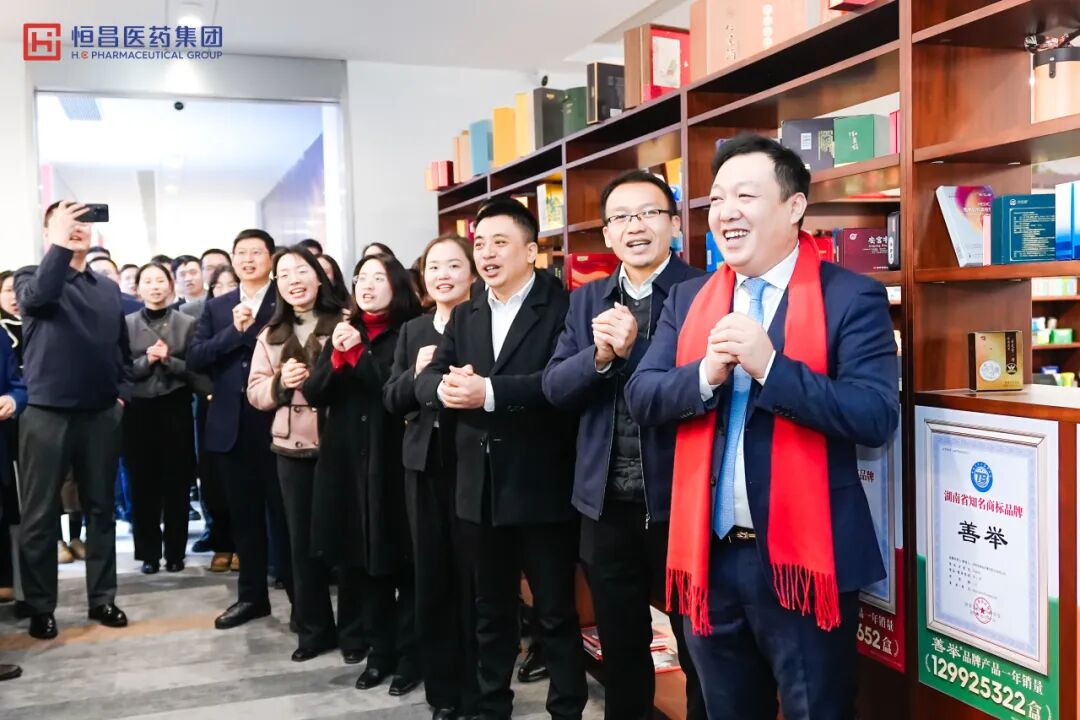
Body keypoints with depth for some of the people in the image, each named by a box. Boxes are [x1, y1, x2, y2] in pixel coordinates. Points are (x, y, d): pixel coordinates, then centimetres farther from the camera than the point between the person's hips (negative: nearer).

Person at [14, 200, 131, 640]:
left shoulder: (109, 288, 12)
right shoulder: (31, 277, 1)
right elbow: (38, 297, -24)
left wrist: (122, 393, 5)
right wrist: (61, 243, -28)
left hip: (101, 415, 4)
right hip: (47, 414, -3)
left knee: (101, 509, 10)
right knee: (40, 516, 2)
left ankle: (102, 598, 20)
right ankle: (40, 607, 13)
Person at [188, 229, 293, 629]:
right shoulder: (216, 307, 11)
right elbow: (195, 359, -1)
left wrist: (250, 329, -17)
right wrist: (234, 330, -12)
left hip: (277, 423, -4)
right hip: (231, 426, 5)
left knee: (285, 514, 4)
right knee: (244, 516, 14)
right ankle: (252, 595, 26)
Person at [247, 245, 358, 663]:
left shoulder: (345, 323, -4)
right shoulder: (271, 334, 11)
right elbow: (255, 392, 9)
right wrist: (280, 383, -10)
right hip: (292, 448, 5)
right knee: (302, 540, 13)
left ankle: (353, 630, 19)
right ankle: (313, 629, 27)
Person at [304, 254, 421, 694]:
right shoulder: (343, 332, 12)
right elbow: (314, 394, 5)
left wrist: (360, 352, -17)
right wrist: (337, 356, -11)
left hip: (394, 461, -5)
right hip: (348, 463, 5)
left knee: (402, 561, 1)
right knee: (364, 561, 11)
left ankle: (409, 654, 14)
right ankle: (381, 650, 24)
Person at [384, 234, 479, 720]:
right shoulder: (412, 331, 12)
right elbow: (391, 401, 8)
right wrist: (416, 375, -10)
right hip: (425, 466, 5)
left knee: (473, 579, 2)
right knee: (431, 580, 10)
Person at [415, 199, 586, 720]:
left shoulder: (563, 306, -10)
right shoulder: (465, 314, 12)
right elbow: (427, 379, 4)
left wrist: (490, 391, -28)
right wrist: (444, 388, -18)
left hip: (542, 488, -6)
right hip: (480, 488, 6)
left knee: (556, 612, 8)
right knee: (491, 610, 20)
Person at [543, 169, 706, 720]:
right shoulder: (586, 300, 9)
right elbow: (554, 388, 1)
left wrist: (632, 349, -22)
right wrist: (600, 354, -15)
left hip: (681, 500, -5)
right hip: (607, 504, 5)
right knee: (619, 649, 20)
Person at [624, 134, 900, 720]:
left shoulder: (852, 297, -8)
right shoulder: (687, 299, 8)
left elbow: (876, 417, -17)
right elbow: (640, 398, 2)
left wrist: (770, 365, -25)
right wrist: (707, 373, -17)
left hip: (803, 557, -4)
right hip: (710, 554, 5)